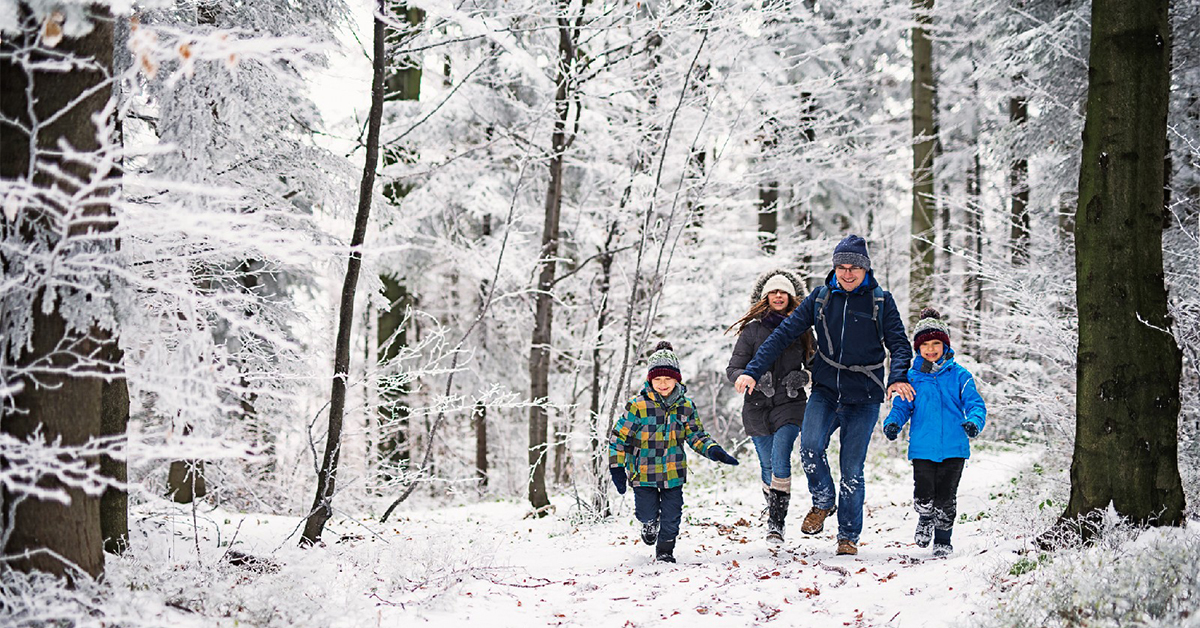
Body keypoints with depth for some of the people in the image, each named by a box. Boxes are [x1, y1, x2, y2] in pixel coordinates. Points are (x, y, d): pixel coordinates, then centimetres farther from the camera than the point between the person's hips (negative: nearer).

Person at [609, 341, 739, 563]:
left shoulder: (685, 406, 0)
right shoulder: (638, 406, -12)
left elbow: (696, 435, 9)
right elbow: (619, 437, -6)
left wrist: (713, 450, -10)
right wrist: (617, 467, -10)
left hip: (673, 471, 3)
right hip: (644, 470, -2)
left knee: (671, 515, 5)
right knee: (647, 514, -1)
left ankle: (666, 549, 28)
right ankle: (650, 524, 36)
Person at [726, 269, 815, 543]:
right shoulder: (752, 330, 2)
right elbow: (732, 370, 0)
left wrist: (802, 377, -8)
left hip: (790, 404, -1)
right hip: (757, 407, 1)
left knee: (780, 461, -18)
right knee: (768, 466, 8)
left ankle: (777, 521, -17)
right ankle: (773, 516, 29)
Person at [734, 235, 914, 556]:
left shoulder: (881, 301, 0)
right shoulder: (820, 297, 4)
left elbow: (899, 344, -1)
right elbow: (784, 333, 3)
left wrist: (898, 378, -22)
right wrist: (753, 371, -7)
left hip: (863, 397, -1)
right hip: (825, 389, 2)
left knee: (852, 469, -2)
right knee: (810, 446, -22)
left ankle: (848, 536, 14)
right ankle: (822, 502, 5)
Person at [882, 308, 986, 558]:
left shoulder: (959, 375, 4)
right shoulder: (911, 377, 7)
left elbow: (975, 403, 0)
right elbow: (901, 406, 9)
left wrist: (974, 421, -22)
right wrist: (893, 423, -12)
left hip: (953, 448, 0)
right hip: (922, 449, 1)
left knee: (945, 498, 3)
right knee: (923, 496, -6)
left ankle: (943, 539, 24)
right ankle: (925, 519, 28)